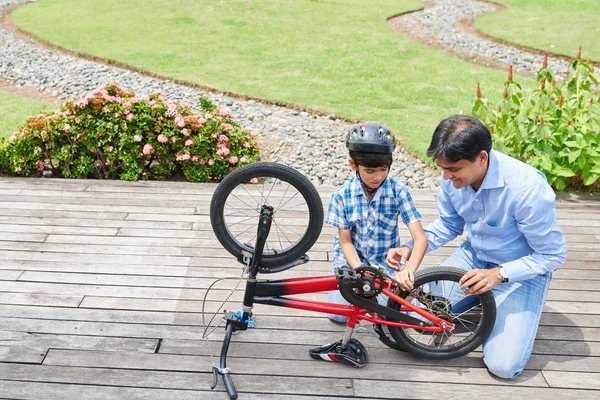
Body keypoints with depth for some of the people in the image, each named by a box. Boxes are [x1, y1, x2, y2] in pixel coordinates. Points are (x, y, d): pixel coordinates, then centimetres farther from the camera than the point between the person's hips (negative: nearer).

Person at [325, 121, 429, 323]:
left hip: (385, 261, 0)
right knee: (338, 314, -14)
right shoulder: (342, 195, -14)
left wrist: (409, 269, -41)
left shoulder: (398, 191, -16)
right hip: (352, 259, 1)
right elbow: (346, 242, -7)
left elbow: (420, 238, -21)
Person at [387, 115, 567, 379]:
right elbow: (448, 225, 4)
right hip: (474, 256, 5)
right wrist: (410, 248, -14)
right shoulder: (452, 176, -16)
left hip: (522, 269, -5)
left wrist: (498, 274, -33)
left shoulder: (528, 188, -33)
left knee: (503, 365, -17)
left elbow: (552, 256, -20)